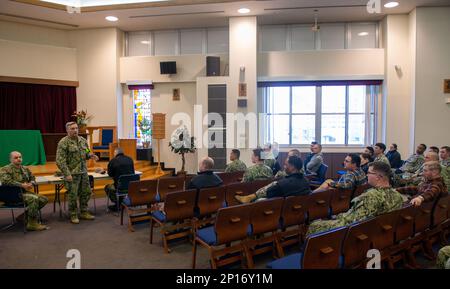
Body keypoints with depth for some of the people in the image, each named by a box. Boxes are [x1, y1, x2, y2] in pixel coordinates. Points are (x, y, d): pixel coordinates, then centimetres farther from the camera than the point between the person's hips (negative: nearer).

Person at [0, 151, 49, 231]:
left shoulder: (25, 169, 16)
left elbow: (32, 178, 26)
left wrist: (30, 184, 1)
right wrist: (22, 185, -26)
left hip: (25, 192, 8)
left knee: (44, 200, -6)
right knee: (34, 198, -31)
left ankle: (24, 216, 4)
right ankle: (32, 224, -25)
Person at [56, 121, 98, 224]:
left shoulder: (83, 140, 8)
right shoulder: (63, 142, -12)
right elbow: (60, 160, -15)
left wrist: (90, 155, -2)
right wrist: (67, 174, -21)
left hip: (83, 172, 7)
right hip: (72, 173, -6)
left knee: (86, 192, 12)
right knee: (73, 195, 2)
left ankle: (84, 213, 27)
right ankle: (73, 216, 18)